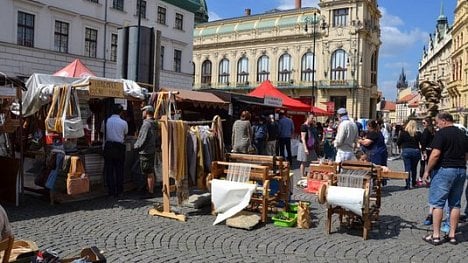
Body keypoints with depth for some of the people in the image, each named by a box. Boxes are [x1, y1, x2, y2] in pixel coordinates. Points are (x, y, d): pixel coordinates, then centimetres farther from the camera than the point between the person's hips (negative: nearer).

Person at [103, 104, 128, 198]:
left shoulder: (106, 121, -2)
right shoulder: (123, 123, -4)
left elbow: (103, 133, 6)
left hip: (108, 147, 1)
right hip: (119, 147, -1)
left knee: (109, 170, 8)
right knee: (119, 170, 7)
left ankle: (111, 191, 11)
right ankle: (119, 192, 11)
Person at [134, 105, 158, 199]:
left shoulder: (146, 124, -17)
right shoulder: (153, 124, 13)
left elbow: (143, 139, -18)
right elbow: (155, 139, 20)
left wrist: (136, 146, -4)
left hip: (146, 151, -10)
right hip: (152, 150, 10)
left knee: (149, 173, -5)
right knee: (151, 173, 16)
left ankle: (150, 192, 0)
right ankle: (151, 190, 24)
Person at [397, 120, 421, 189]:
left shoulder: (403, 133, -6)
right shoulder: (418, 134, -2)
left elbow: (398, 142, -3)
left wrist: (402, 145, 17)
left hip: (406, 151, -2)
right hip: (416, 151, 2)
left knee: (407, 168, 1)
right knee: (414, 168, 16)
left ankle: (408, 184, -3)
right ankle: (413, 183, 28)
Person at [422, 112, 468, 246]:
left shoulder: (441, 133, -11)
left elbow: (435, 154, -18)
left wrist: (427, 170, -10)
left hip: (444, 170, -7)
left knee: (437, 203, -1)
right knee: (455, 204, 12)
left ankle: (436, 236, 0)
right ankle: (452, 235, 16)